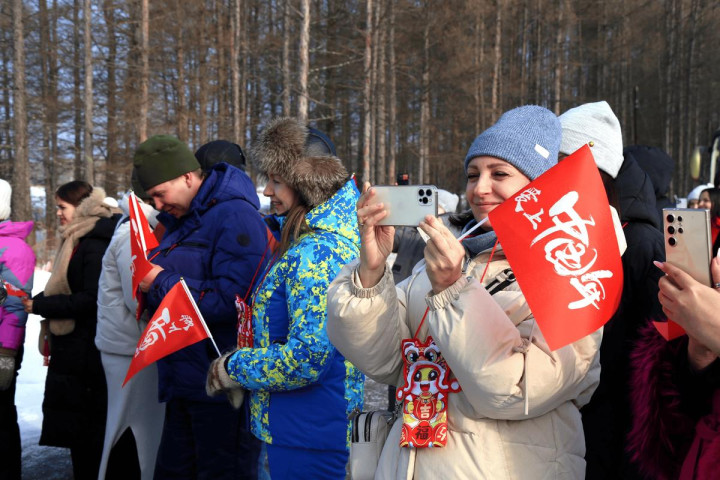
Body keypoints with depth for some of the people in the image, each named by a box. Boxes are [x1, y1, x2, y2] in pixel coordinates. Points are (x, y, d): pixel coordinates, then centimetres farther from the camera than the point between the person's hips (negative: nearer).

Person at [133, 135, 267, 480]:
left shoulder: (234, 216, -14)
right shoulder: (180, 221, 15)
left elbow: (232, 300, -24)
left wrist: (162, 283, -15)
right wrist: (149, 280, 1)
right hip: (184, 383, 9)